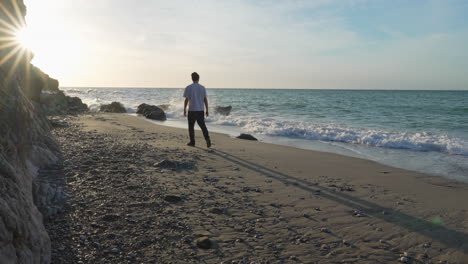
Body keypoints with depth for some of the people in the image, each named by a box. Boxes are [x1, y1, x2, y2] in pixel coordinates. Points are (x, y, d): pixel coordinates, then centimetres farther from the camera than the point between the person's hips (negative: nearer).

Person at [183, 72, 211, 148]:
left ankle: (192, 142, 14)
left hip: (192, 110, -2)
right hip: (201, 110, 3)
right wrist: (207, 110, 9)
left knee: (191, 127, 10)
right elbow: (205, 99, 3)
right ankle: (207, 139, -9)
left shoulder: (188, 88, -5)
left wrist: (184, 110, 3)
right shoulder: (202, 88, 3)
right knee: (203, 126, 9)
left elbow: (186, 100, -6)